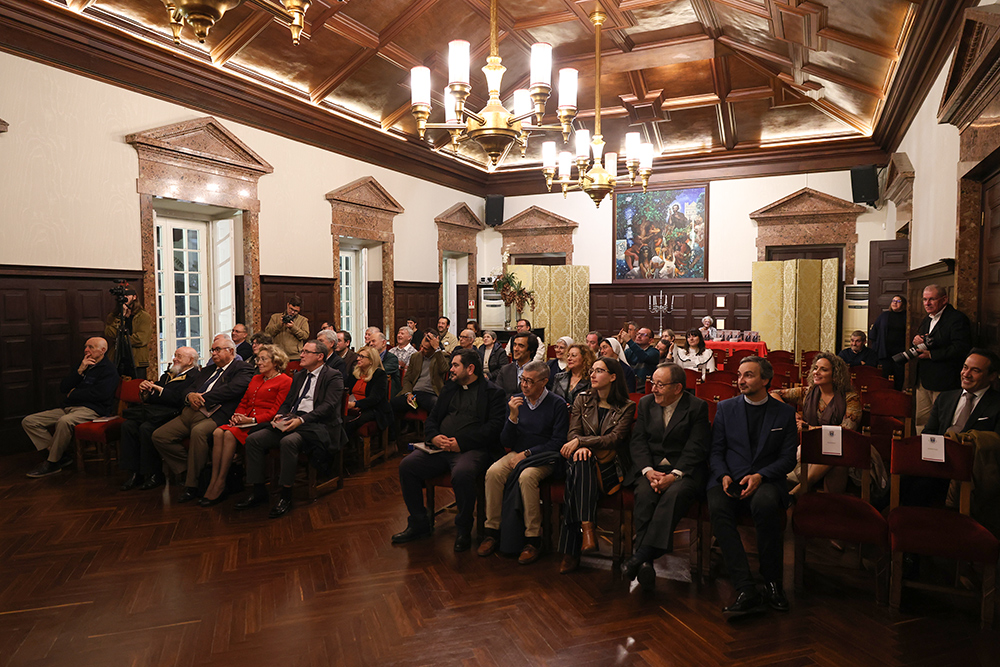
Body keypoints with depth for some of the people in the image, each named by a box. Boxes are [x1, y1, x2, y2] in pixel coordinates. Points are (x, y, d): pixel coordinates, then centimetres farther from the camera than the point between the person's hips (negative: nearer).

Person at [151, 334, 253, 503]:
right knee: (159, 436, -8)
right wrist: (190, 396, -2)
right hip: (190, 413, 8)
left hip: (214, 415, -8)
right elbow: (190, 389, 23)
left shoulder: (242, 368, 4)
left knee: (198, 431, -38)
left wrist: (202, 398, -11)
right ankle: (186, 471, 2)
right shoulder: (208, 370, 29)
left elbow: (232, 389, -13)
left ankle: (192, 485, -24)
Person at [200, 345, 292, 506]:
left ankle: (220, 485, -22)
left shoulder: (285, 381, -1)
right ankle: (213, 482, -24)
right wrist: (237, 415, 2)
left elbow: (276, 411, -9)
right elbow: (244, 402, 24)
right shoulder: (256, 379, 25)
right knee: (218, 432, -22)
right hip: (245, 421, 7)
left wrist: (252, 419, -17)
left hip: (264, 423, -7)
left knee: (230, 434, -29)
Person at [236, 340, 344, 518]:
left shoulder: (333, 377, -2)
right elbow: (287, 402, 22)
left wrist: (301, 420, -25)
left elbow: (328, 406, -14)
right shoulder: (299, 376, 23)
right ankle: (259, 491, 0)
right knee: (253, 439, -9)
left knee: (288, 441, -36)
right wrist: (279, 416, -1)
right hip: (290, 422, 8)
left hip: (316, 424, -8)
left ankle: (285, 496, -23)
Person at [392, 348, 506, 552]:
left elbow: (494, 427, -9)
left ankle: (463, 530, -11)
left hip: (473, 449, -6)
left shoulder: (493, 392, 3)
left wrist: (461, 442, -17)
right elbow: (431, 419, 21)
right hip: (440, 447, 6)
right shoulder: (450, 388, 23)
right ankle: (418, 524, 2)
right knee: (407, 465, -14)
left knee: (462, 473, -36)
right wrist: (434, 436, -3)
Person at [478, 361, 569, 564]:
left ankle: (533, 540, -22)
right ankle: (493, 532, -14)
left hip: (543, 458, -4)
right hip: (517, 454, 4)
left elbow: (558, 442, -8)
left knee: (526, 476, -35)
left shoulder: (557, 404, -6)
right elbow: (506, 442, 4)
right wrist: (513, 416, -12)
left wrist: (527, 453, -13)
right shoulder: (515, 401, 6)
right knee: (493, 472, -26)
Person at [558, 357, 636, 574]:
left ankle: (571, 552, -33)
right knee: (581, 459, -36)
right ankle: (587, 529, -39)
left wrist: (581, 441, -21)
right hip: (585, 462, 2)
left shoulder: (626, 407, 5)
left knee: (576, 481, -34)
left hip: (608, 466, -2)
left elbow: (615, 438, -9)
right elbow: (573, 432, 4)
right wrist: (581, 447, -20)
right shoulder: (582, 400, 14)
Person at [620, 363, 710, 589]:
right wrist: (648, 471, -13)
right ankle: (645, 562, -33)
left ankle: (642, 554, -38)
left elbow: (696, 449, -10)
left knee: (675, 494, -34)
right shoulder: (645, 403, 10)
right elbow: (637, 441, 4)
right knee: (645, 493, -29)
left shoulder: (697, 407, -2)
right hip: (651, 467, 3)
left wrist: (673, 475, -23)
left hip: (685, 469, -3)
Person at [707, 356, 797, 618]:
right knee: (717, 507, -33)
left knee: (766, 503, -37)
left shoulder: (785, 412, 10)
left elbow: (788, 459, 5)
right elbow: (716, 450, 11)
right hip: (729, 479, 1)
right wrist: (723, 476, -10)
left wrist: (760, 476, -12)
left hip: (766, 480, -1)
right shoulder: (726, 407, 13)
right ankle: (746, 591, -32)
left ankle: (772, 582, -17)